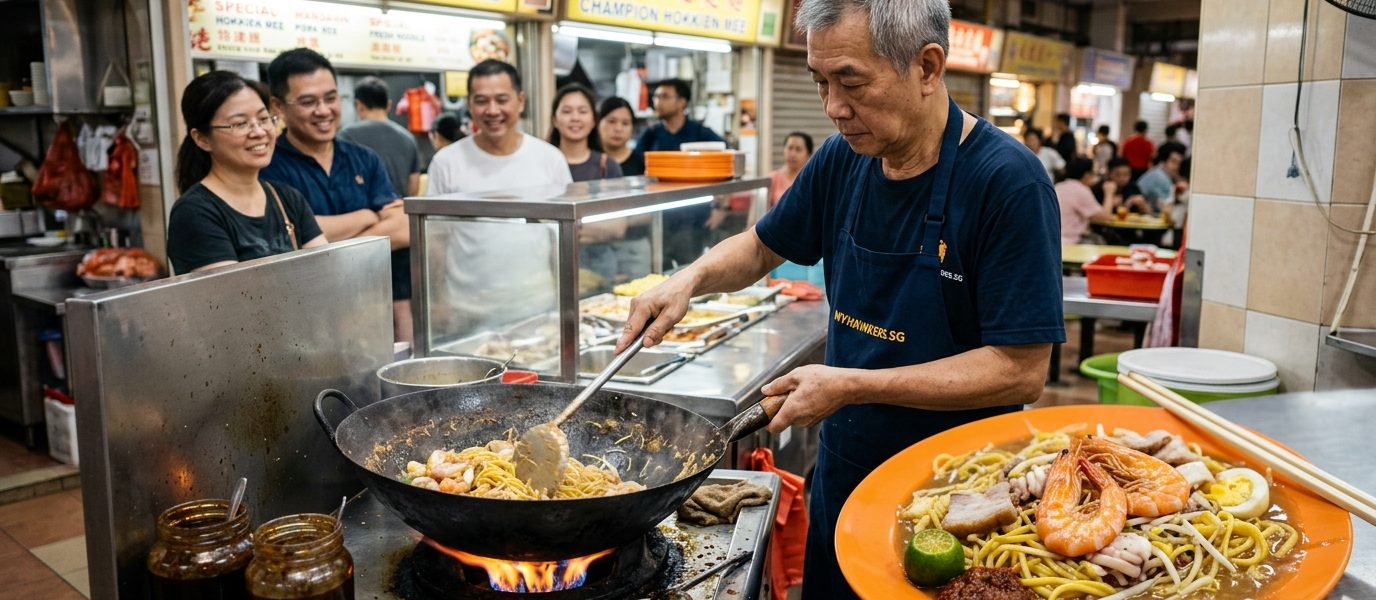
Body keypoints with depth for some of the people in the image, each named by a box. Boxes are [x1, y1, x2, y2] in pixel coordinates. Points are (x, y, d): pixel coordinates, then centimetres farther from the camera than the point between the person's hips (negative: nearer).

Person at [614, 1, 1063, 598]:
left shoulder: (1008, 181, -21)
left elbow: (1021, 370, -22)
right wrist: (691, 278, -8)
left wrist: (853, 386, -23)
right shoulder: (842, 160, -3)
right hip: (842, 467, 6)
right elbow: (761, 248, 12)